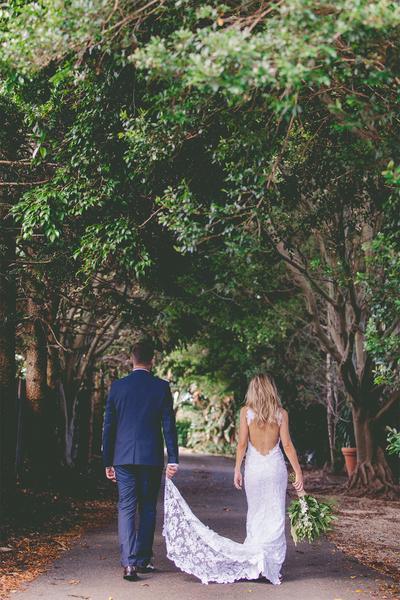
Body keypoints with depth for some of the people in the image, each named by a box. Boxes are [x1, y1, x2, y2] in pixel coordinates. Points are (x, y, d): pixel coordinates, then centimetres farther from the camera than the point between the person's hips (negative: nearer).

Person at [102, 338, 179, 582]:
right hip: (152, 458, 0)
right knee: (148, 509, 12)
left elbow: (108, 426, 3)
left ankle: (129, 562, -10)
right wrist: (173, 459, -1)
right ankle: (143, 559, 18)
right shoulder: (162, 387, -3)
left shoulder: (118, 386, 1)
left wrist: (108, 461, 10)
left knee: (126, 509, 2)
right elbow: (169, 425, -4)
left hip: (123, 458, 0)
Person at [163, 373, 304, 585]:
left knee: (255, 514, 13)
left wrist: (237, 470, 3)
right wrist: (298, 474, 0)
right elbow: (287, 445, -3)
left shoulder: (246, 411, -1)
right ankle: (271, 565, -1)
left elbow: (242, 444, -3)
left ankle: (254, 559, 12)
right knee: (275, 516, 3)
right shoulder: (281, 413, -1)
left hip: (253, 467, 1)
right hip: (275, 467, 0)